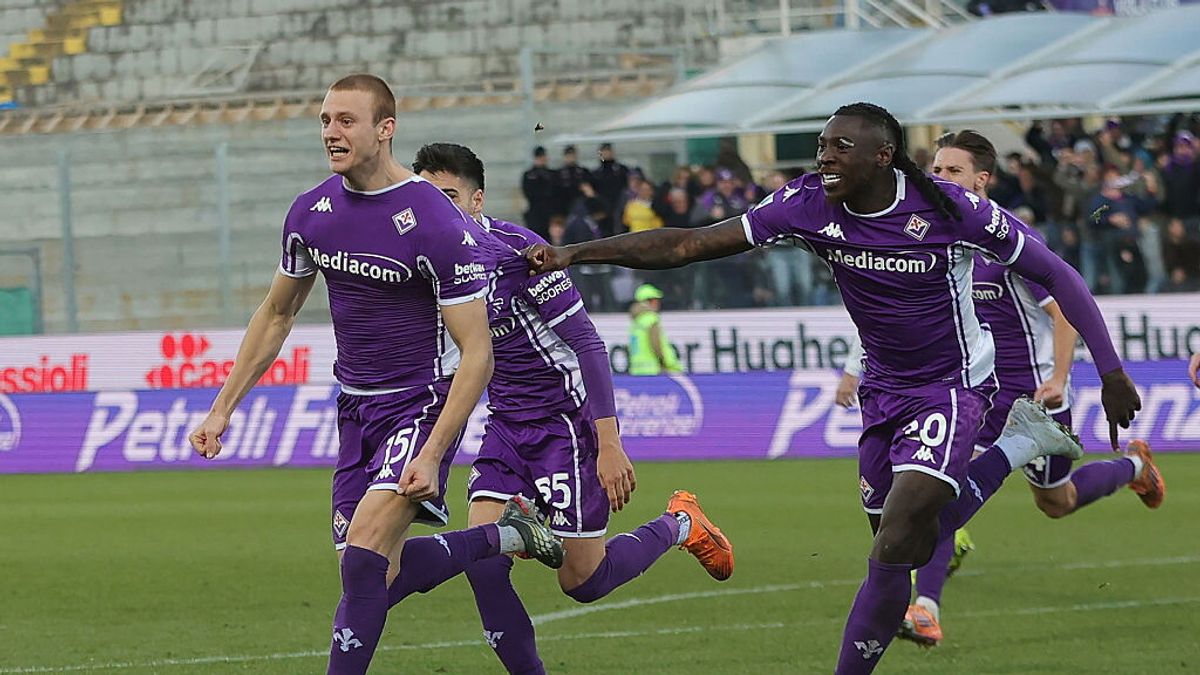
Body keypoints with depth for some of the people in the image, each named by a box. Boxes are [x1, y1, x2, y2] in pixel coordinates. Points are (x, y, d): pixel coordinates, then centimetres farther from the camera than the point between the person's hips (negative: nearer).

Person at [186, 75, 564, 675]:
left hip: (422, 404, -7)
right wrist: (222, 410, 13)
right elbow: (276, 316, 17)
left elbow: (477, 354, -17)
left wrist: (431, 456, -24)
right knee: (378, 574, 5)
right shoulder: (310, 212, 1)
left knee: (364, 561, -21)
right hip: (356, 409, 7)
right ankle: (505, 537, 27)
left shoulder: (436, 224, -19)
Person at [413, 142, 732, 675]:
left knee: (582, 581, -1)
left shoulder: (517, 251, -21)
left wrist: (609, 444, -23)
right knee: (481, 561, -11)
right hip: (505, 426, 6)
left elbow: (587, 344, -20)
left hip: (565, 422, -6)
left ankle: (680, 524, 25)